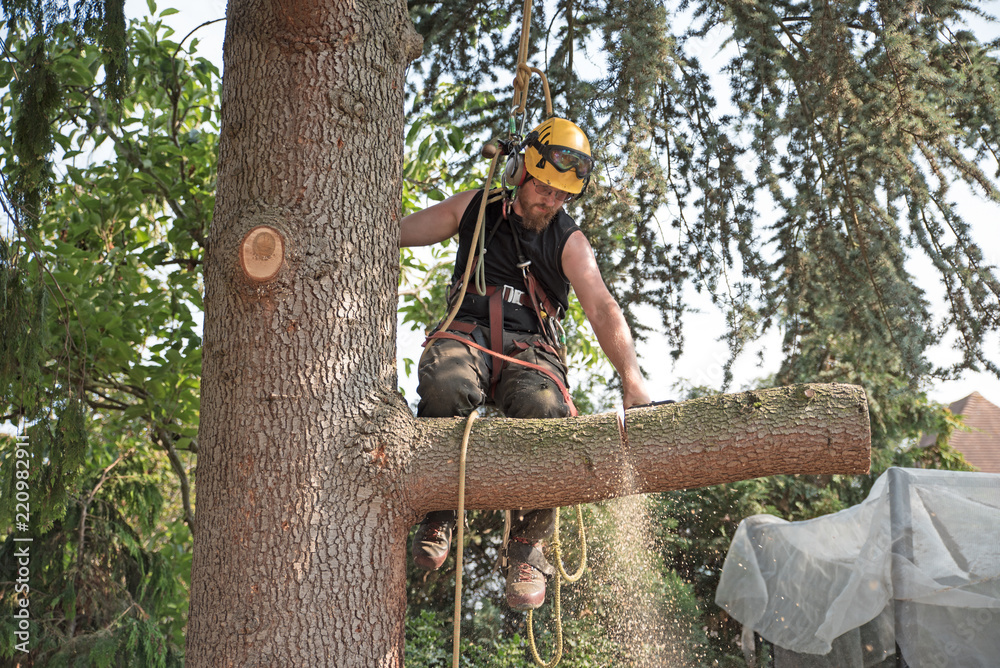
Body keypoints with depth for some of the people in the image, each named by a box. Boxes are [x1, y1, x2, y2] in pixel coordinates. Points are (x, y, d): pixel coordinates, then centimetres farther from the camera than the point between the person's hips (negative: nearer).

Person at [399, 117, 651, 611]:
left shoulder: (569, 242, 7)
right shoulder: (475, 209, 11)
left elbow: (603, 310, -7)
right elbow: (396, 232, 15)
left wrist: (633, 382, -22)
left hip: (531, 351, 0)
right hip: (468, 334, 0)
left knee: (547, 414, -34)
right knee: (447, 384, -38)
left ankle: (527, 547, -7)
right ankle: (439, 512, -12)